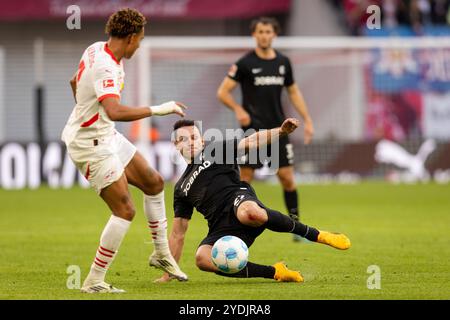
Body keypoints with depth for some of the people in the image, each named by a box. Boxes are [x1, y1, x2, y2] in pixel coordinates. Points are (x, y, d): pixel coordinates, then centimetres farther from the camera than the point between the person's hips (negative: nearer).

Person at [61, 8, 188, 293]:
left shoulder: (97, 50, 3)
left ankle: (162, 254, 30)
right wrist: (157, 110, -36)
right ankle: (94, 282, -5)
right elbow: (115, 111, -44)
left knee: (154, 182, 16)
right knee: (125, 210, -11)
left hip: (106, 136, 11)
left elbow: (75, 82, 21)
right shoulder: (105, 68, -29)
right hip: (91, 146, -11)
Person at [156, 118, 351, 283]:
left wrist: (281, 132, -14)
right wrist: (168, 273, 25)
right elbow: (178, 233, 30)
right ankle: (275, 273, -25)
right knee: (202, 258, -31)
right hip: (221, 228, 3)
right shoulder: (181, 188, 28)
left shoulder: (214, 150, 20)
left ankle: (318, 236, -24)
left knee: (249, 213, -43)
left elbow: (250, 143, 6)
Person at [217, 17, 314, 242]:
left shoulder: (283, 62, 8)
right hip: (253, 129, -3)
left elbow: (293, 92, 19)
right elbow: (222, 92, -6)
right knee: (245, 178, -4)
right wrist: (238, 110, -22)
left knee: (287, 177, 0)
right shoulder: (245, 63, -5)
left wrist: (307, 120, 12)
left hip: (278, 130, 3)